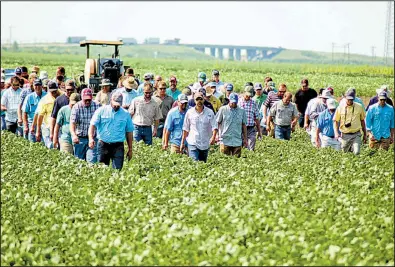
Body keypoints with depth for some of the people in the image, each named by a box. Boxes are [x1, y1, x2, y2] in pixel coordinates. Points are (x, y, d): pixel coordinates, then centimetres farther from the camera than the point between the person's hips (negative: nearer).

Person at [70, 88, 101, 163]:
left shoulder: (97, 106, -2)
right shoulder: (76, 107, -5)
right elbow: (72, 122, -15)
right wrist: (73, 135, -33)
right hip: (79, 138, 1)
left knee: (92, 161, -11)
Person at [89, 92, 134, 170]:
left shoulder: (125, 114, 9)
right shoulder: (101, 110, 3)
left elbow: (129, 132, 13)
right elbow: (93, 125, -2)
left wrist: (130, 149, 11)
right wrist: (91, 138, -20)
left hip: (118, 146, 1)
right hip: (103, 145, -1)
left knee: (117, 170, -9)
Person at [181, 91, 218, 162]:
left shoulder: (210, 112, 0)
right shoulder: (189, 112, 1)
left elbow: (214, 127, -4)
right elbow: (185, 129, 8)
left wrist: (213, 137, -24)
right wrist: (182, 142, 7)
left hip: (205, 144, 2)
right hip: (193, 143, -2)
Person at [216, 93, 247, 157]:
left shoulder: (242, 111, 9)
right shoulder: (223, 109, 3)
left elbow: (244, 125, 14)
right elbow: (217, 123, 5)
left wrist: (245, 139, 12)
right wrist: (218, 135, -3)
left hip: (237, 142, 2)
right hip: (225, 140, -2)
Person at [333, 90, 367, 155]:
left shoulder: (359, 107, 3)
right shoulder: (340, 108, 0)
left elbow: (362, 121, 12)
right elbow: (335, 121, 4)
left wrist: (365, 134, 14)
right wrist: (336, 133, -10)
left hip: (356, 135, -1)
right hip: (345, 135, 1)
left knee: (356, 152, -20)